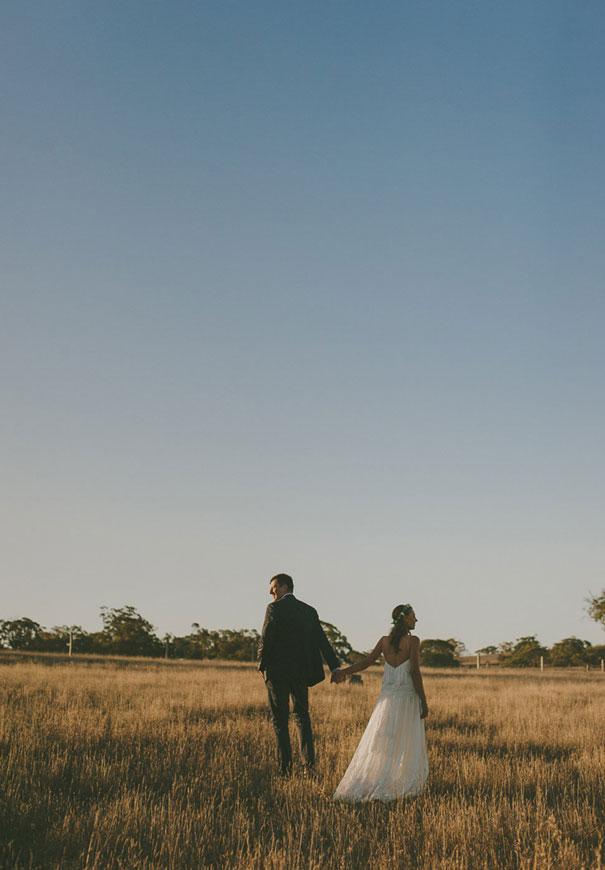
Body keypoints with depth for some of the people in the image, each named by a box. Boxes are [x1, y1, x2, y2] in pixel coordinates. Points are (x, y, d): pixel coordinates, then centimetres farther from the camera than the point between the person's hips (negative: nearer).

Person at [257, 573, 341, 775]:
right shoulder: (309, 611, 9)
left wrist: (262, 665, 1)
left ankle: (285, 766, 1)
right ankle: (309, 761, 3)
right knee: (302, 715, 16)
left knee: (279, 719, 3)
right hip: (301, 671, 5)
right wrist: (335, 667, 2)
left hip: (277, 671, -5)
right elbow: (322, 641, 5)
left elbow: (266, 639, -12)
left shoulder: (275, 608, -8)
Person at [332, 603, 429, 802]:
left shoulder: (384, 641, 7)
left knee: (376, 744, 9)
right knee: (406, 746, 3)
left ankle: (357, 786, 2)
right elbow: (414, 671, -14)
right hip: (407, 697, -5)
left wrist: (344, 671, 7)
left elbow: (366, 662, -2)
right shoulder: (412, 641, -8)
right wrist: (424, 702, -10)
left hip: (387, 698, 5)